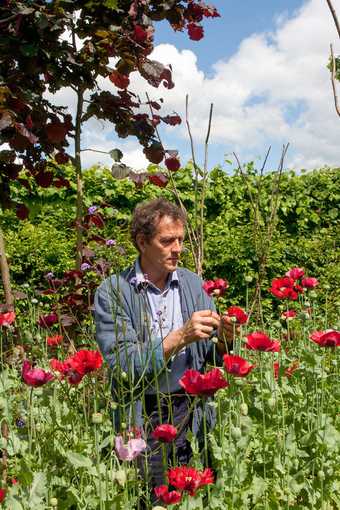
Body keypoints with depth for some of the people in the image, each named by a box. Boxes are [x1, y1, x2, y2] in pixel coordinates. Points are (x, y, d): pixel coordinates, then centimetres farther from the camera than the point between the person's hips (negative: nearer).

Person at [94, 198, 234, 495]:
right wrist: (181, 337, -23)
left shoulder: (192, 283, 3)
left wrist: (222, 341, -13)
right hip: (143, 418, -3)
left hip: (193, 412, 3)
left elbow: (211, 359, 8)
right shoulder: (113, 292, -9)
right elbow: (124, 366, -17)